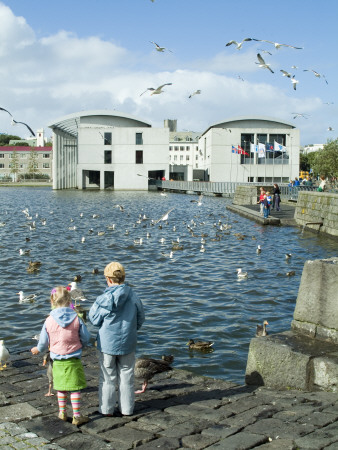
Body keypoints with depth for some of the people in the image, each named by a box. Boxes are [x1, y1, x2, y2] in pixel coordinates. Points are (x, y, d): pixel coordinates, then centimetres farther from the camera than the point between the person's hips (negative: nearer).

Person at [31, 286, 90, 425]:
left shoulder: (49, 321, -10)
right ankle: (77, 416, 7)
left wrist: (37, 349, 21)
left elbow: (44, 342, -1)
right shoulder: (76, 319, -11)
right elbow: (86, 338, -4)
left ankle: (62, 412, 25)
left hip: (57, 361, 2)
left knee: (61, 387, 18)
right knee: (75, 388, 5)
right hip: (73, 360, -1)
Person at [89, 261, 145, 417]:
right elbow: (140, 319, 1)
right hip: (127, 343, 2)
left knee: (107, 377, 12)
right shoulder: (133, 297, -9)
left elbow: (94, 319, -7)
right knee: (126, 377, 15)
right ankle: (127, 409, 22)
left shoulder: (104, 299, -17)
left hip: (107, 343, -2)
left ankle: (107, 409, 20)